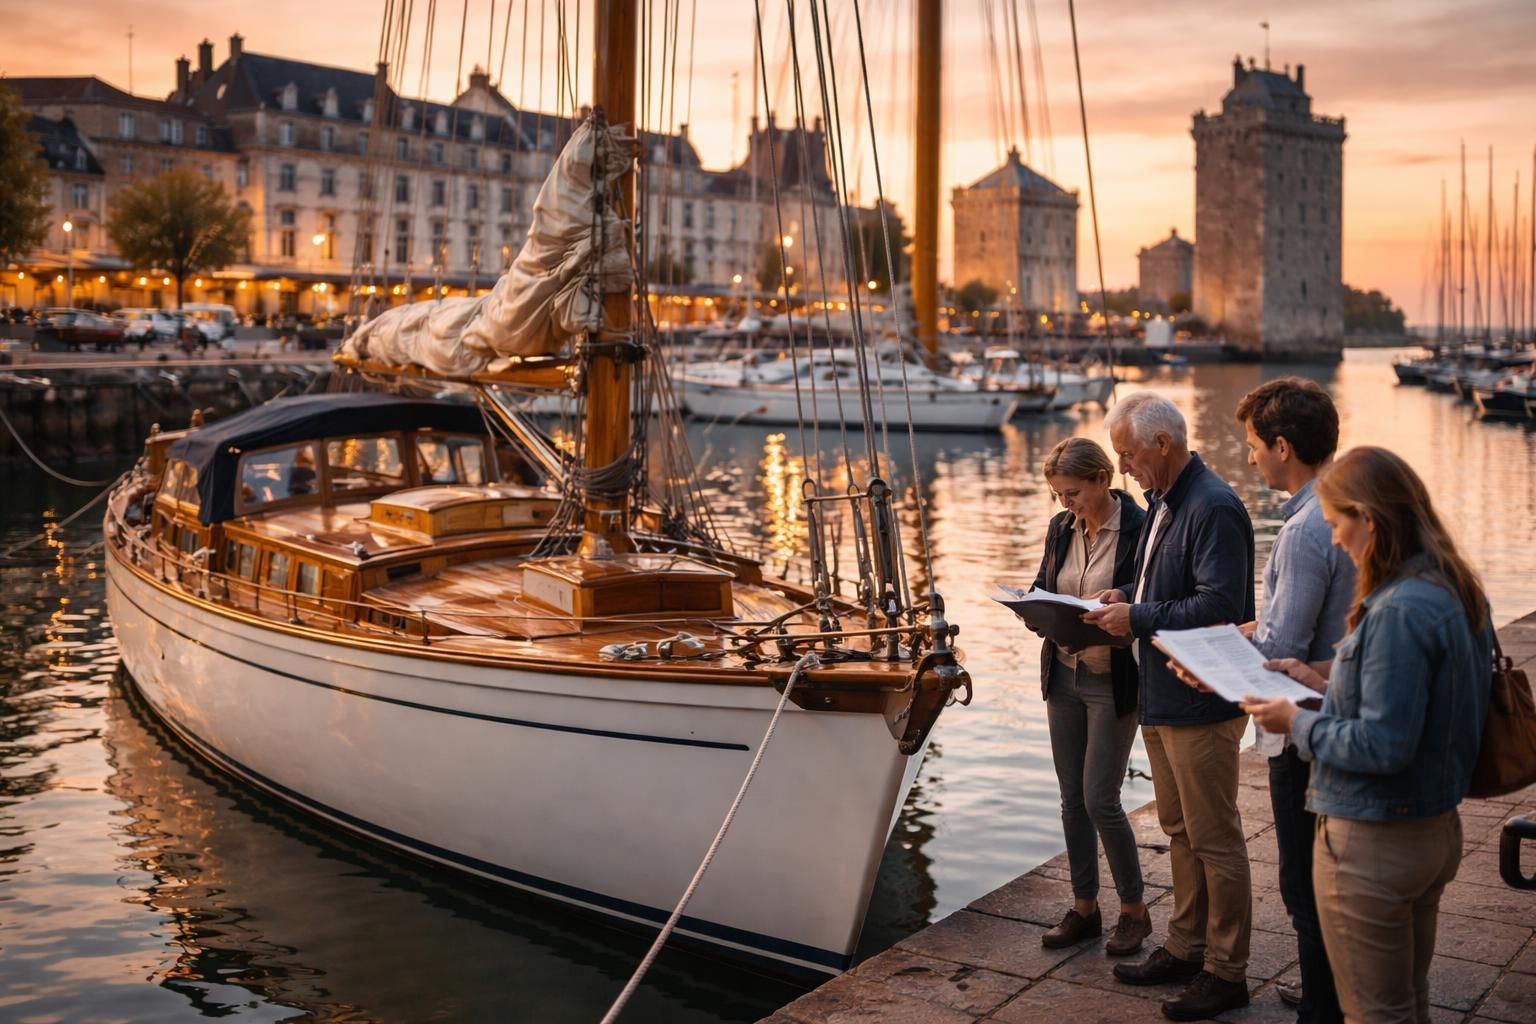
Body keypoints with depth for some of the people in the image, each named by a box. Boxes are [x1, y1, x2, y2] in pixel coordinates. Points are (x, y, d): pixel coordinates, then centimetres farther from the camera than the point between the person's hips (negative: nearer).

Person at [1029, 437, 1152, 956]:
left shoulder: (1139, 529, -14)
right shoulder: (1061, 527, 5)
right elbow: (1043, 586, 14)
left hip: (1113, 682, -6)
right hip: (1064, 675, 6)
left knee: (1100, 800, -5)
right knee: (1072, 798, 11)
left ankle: (1134, 909, 14)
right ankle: (1084, 907, 24)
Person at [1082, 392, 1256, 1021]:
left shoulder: (1213, 508, -19)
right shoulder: (1163, 503, 13)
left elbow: (1218, 605, -26)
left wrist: (1139, 617, -20)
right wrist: (1126, 600, 5)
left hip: (1201, 703, -10)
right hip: (1161, 697, 10)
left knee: (1214, 838, 1)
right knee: (1180, 830, 19)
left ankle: (1226, 972, 11)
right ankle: (1186, 947, 32)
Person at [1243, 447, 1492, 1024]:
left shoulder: (1399, 611, -26)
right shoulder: (1456, 592, 4)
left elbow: (1383, 744, -26)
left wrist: (1299, 723, -12)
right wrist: (1324, 684, 9)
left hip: (1374, 845, -9)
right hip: (1436, 828, 9)